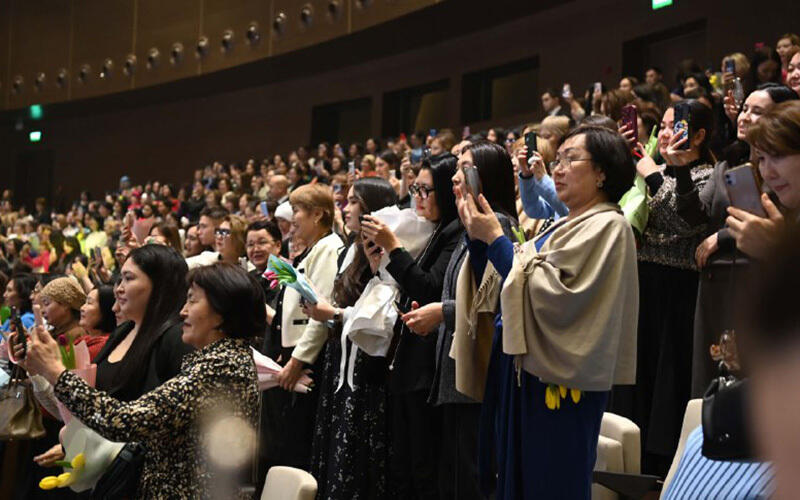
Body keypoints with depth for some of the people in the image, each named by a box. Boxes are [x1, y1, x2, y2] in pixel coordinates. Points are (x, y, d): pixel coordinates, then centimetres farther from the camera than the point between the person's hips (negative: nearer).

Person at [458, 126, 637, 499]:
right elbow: (500, 285, 15)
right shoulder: (565, 226, 17)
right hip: (527, 373, 9)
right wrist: (478, 235, 2)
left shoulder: (606, 226, -10)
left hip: (560, 383, -9)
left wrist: (495, 238, -16)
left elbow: (550, 293, -21)